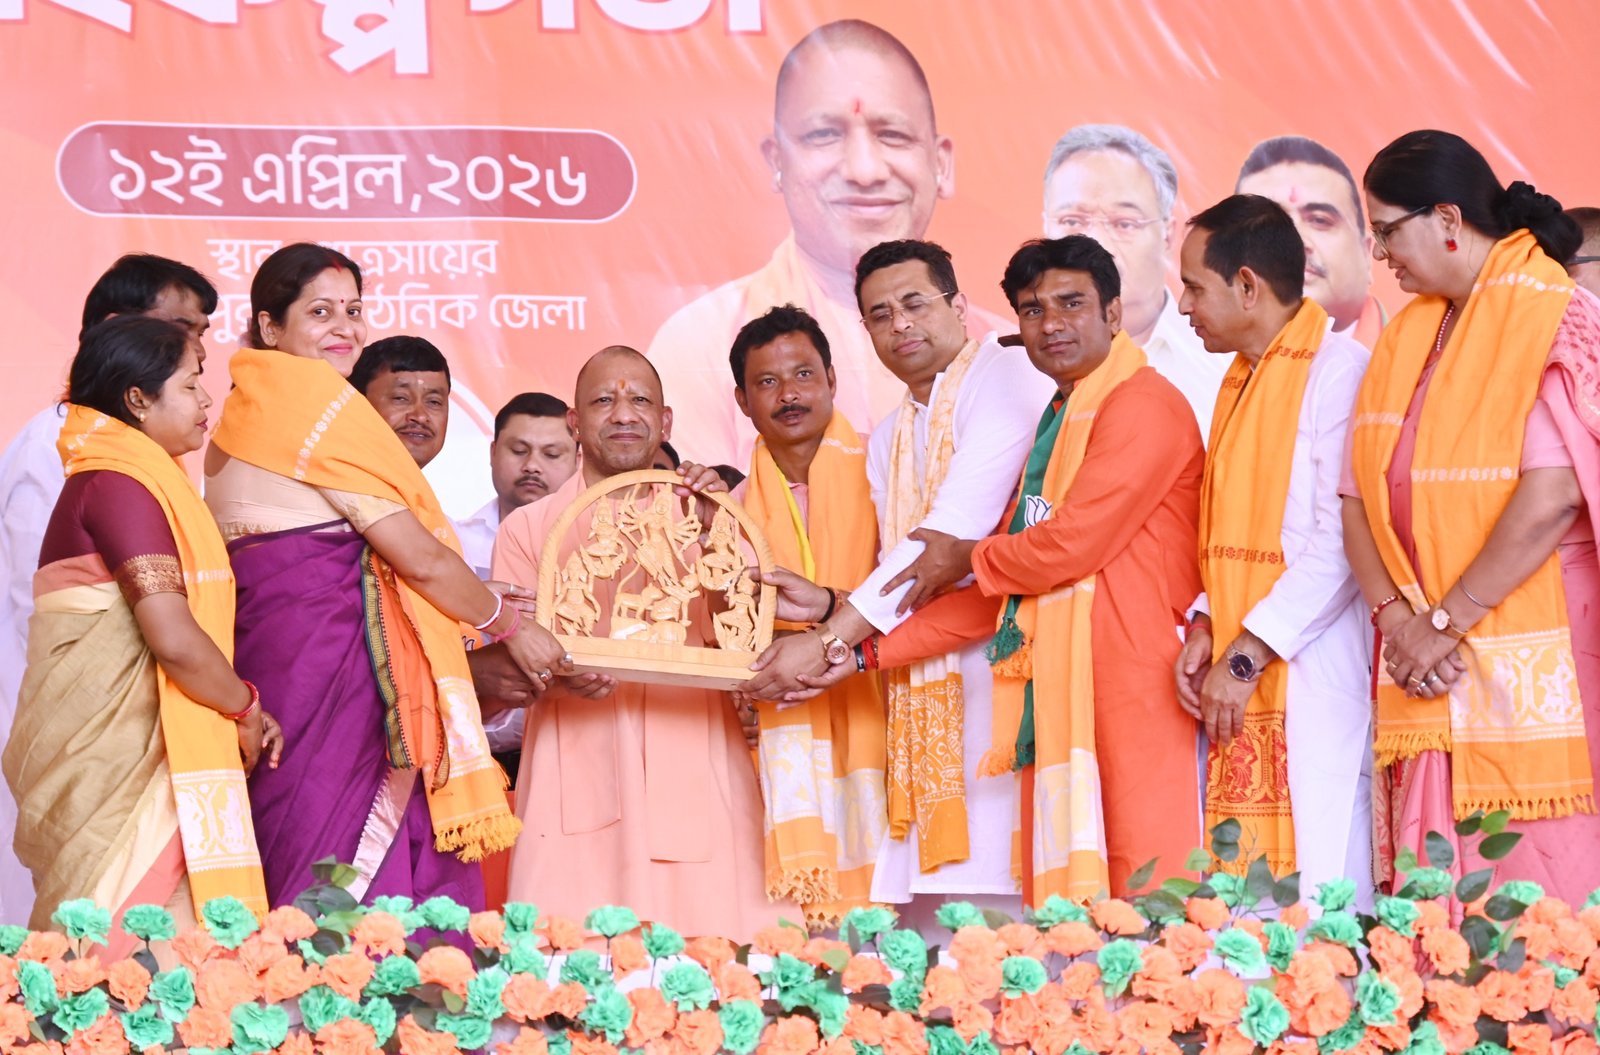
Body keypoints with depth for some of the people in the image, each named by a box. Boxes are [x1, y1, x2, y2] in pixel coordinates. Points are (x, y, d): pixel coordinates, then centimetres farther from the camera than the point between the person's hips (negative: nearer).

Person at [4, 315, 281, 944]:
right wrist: (245, 707, -4)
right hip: (116, 765, -9)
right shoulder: (118, 486, -12)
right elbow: (174, 639, -19)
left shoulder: (127, 479, 17)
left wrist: (236, 705, 12)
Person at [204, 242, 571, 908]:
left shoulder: (245, 415, 17)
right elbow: (421, 557, -11)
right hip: (330, 649, -9)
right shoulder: (320, 404, -10)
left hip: (266, 645, 9)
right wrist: (511, 627, 3)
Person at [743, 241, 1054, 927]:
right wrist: (848, 648, -2)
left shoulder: (1004, 377, -4)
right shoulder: (888, 443, 23)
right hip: (921, 684, 7)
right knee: (923, 896, 0)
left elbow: (952, 533, -14)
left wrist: (831, 638, -15)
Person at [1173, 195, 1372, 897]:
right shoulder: (1242, 379, 20)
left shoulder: (1338, 371, -9)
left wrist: (1247, 655, -16)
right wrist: (1206, 626, 6)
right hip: (1241, 680, 8)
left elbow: (1341, 543, -16)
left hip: (1311, 675, -8)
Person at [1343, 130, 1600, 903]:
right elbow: (1359, 494, 9)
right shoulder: (1407, 339, 16)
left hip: (1531, 665, -6)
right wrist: (1397, 618, -7)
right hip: (1426, 668, 6)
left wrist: (1445, 624, -13)